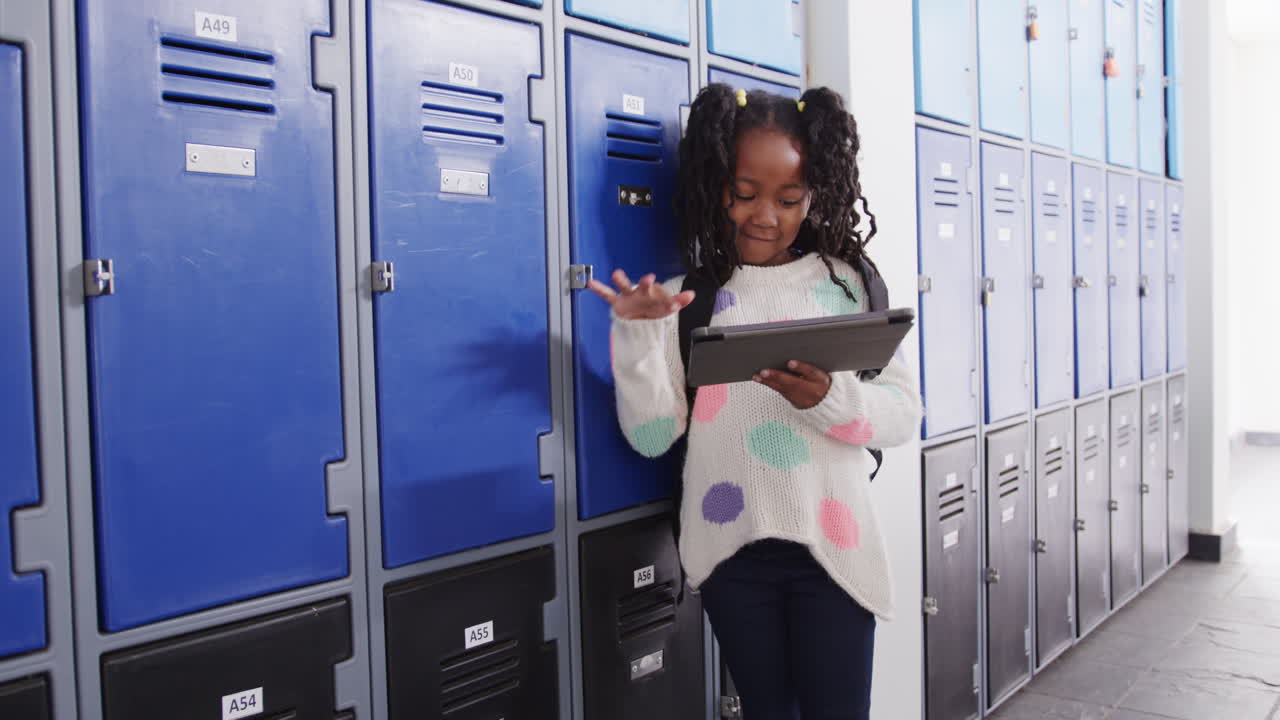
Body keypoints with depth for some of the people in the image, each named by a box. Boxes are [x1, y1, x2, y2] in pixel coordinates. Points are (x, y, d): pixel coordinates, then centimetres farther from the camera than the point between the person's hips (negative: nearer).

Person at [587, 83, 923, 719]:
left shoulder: (847, 284, 1)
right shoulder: (686, 301, 1)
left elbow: (904, 415, -3)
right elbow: (652, 436, -4)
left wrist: (829, 398, -22)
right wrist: (637, 337, -17)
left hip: (832, 544, -1)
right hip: (732, 548, 1)